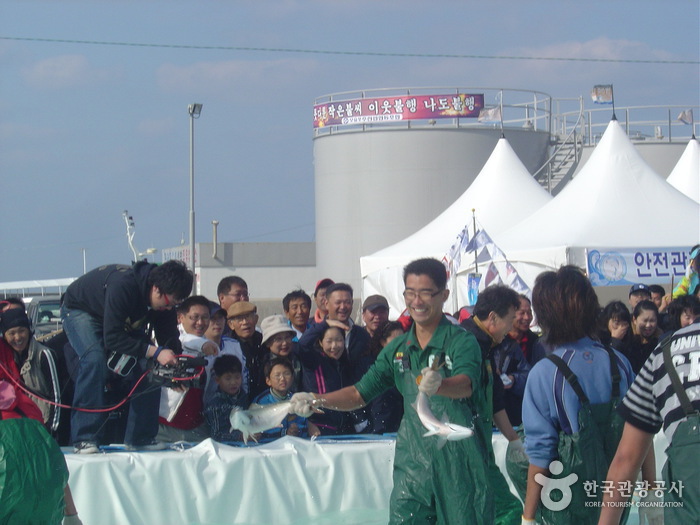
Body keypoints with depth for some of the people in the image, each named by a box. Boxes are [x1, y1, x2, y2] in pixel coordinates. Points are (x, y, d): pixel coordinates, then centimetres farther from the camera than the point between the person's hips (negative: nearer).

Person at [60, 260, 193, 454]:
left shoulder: (164, 301, -20)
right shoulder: (123, 286, -42)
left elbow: (169, 340, -10)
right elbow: (112, 338, -41)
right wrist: (155, 352, -43)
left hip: (123, 321, 7)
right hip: (80, 310, -7)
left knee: (147, 366, -11)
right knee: (94, 360, -31)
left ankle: (140, 437, -1)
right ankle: (84, 440, -28)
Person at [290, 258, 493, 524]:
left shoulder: (461, 341, -7)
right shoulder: (398, 349, 11)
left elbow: (465, 384, -26)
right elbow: (360, 393, 14)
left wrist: (439, 385, -48)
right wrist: (315, 400, -3)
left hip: (459, 459, -4)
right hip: (413, 458, 4)